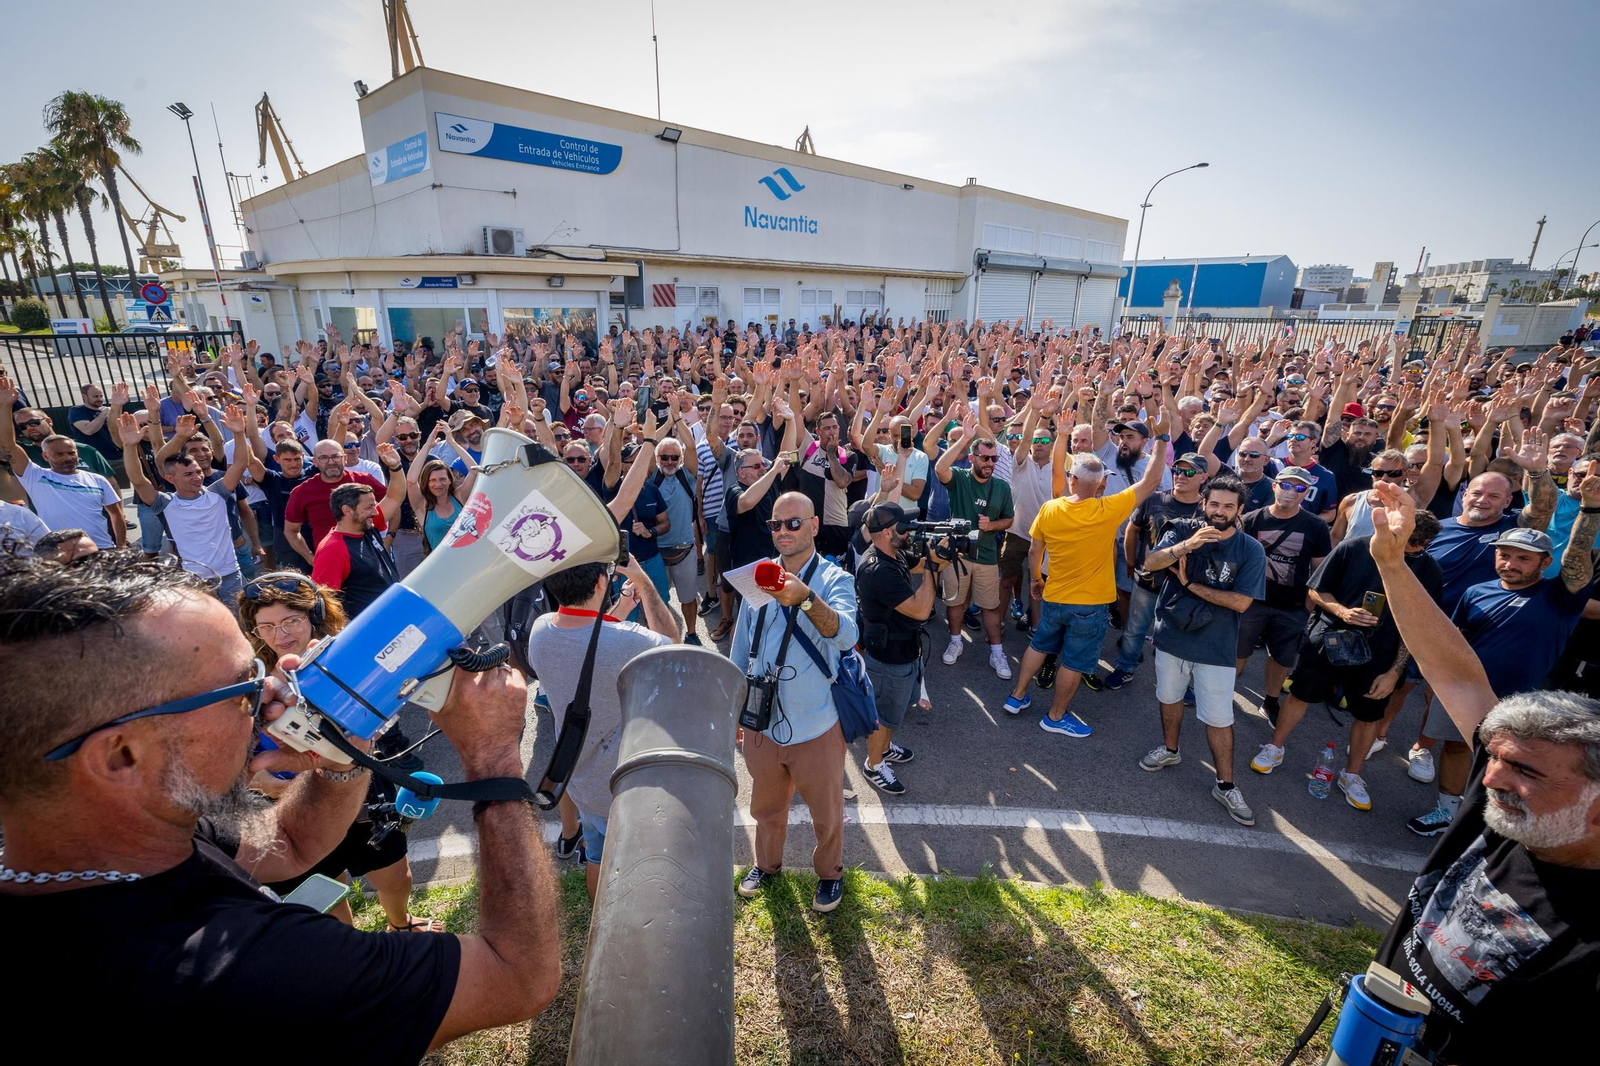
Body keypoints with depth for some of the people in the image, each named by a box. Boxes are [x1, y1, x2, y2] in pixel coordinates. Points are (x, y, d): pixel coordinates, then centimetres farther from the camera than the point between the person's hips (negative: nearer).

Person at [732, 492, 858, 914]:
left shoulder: (835, 580, -14)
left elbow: (846, 635, -35)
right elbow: (741, 647, 8)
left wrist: (806, 599, -52)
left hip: (815, 726, -3)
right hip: (762, 722, 4)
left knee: (826, 812, 19)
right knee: (766, 807, 26)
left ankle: (829, 871, 48)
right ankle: (767, 862, 55)